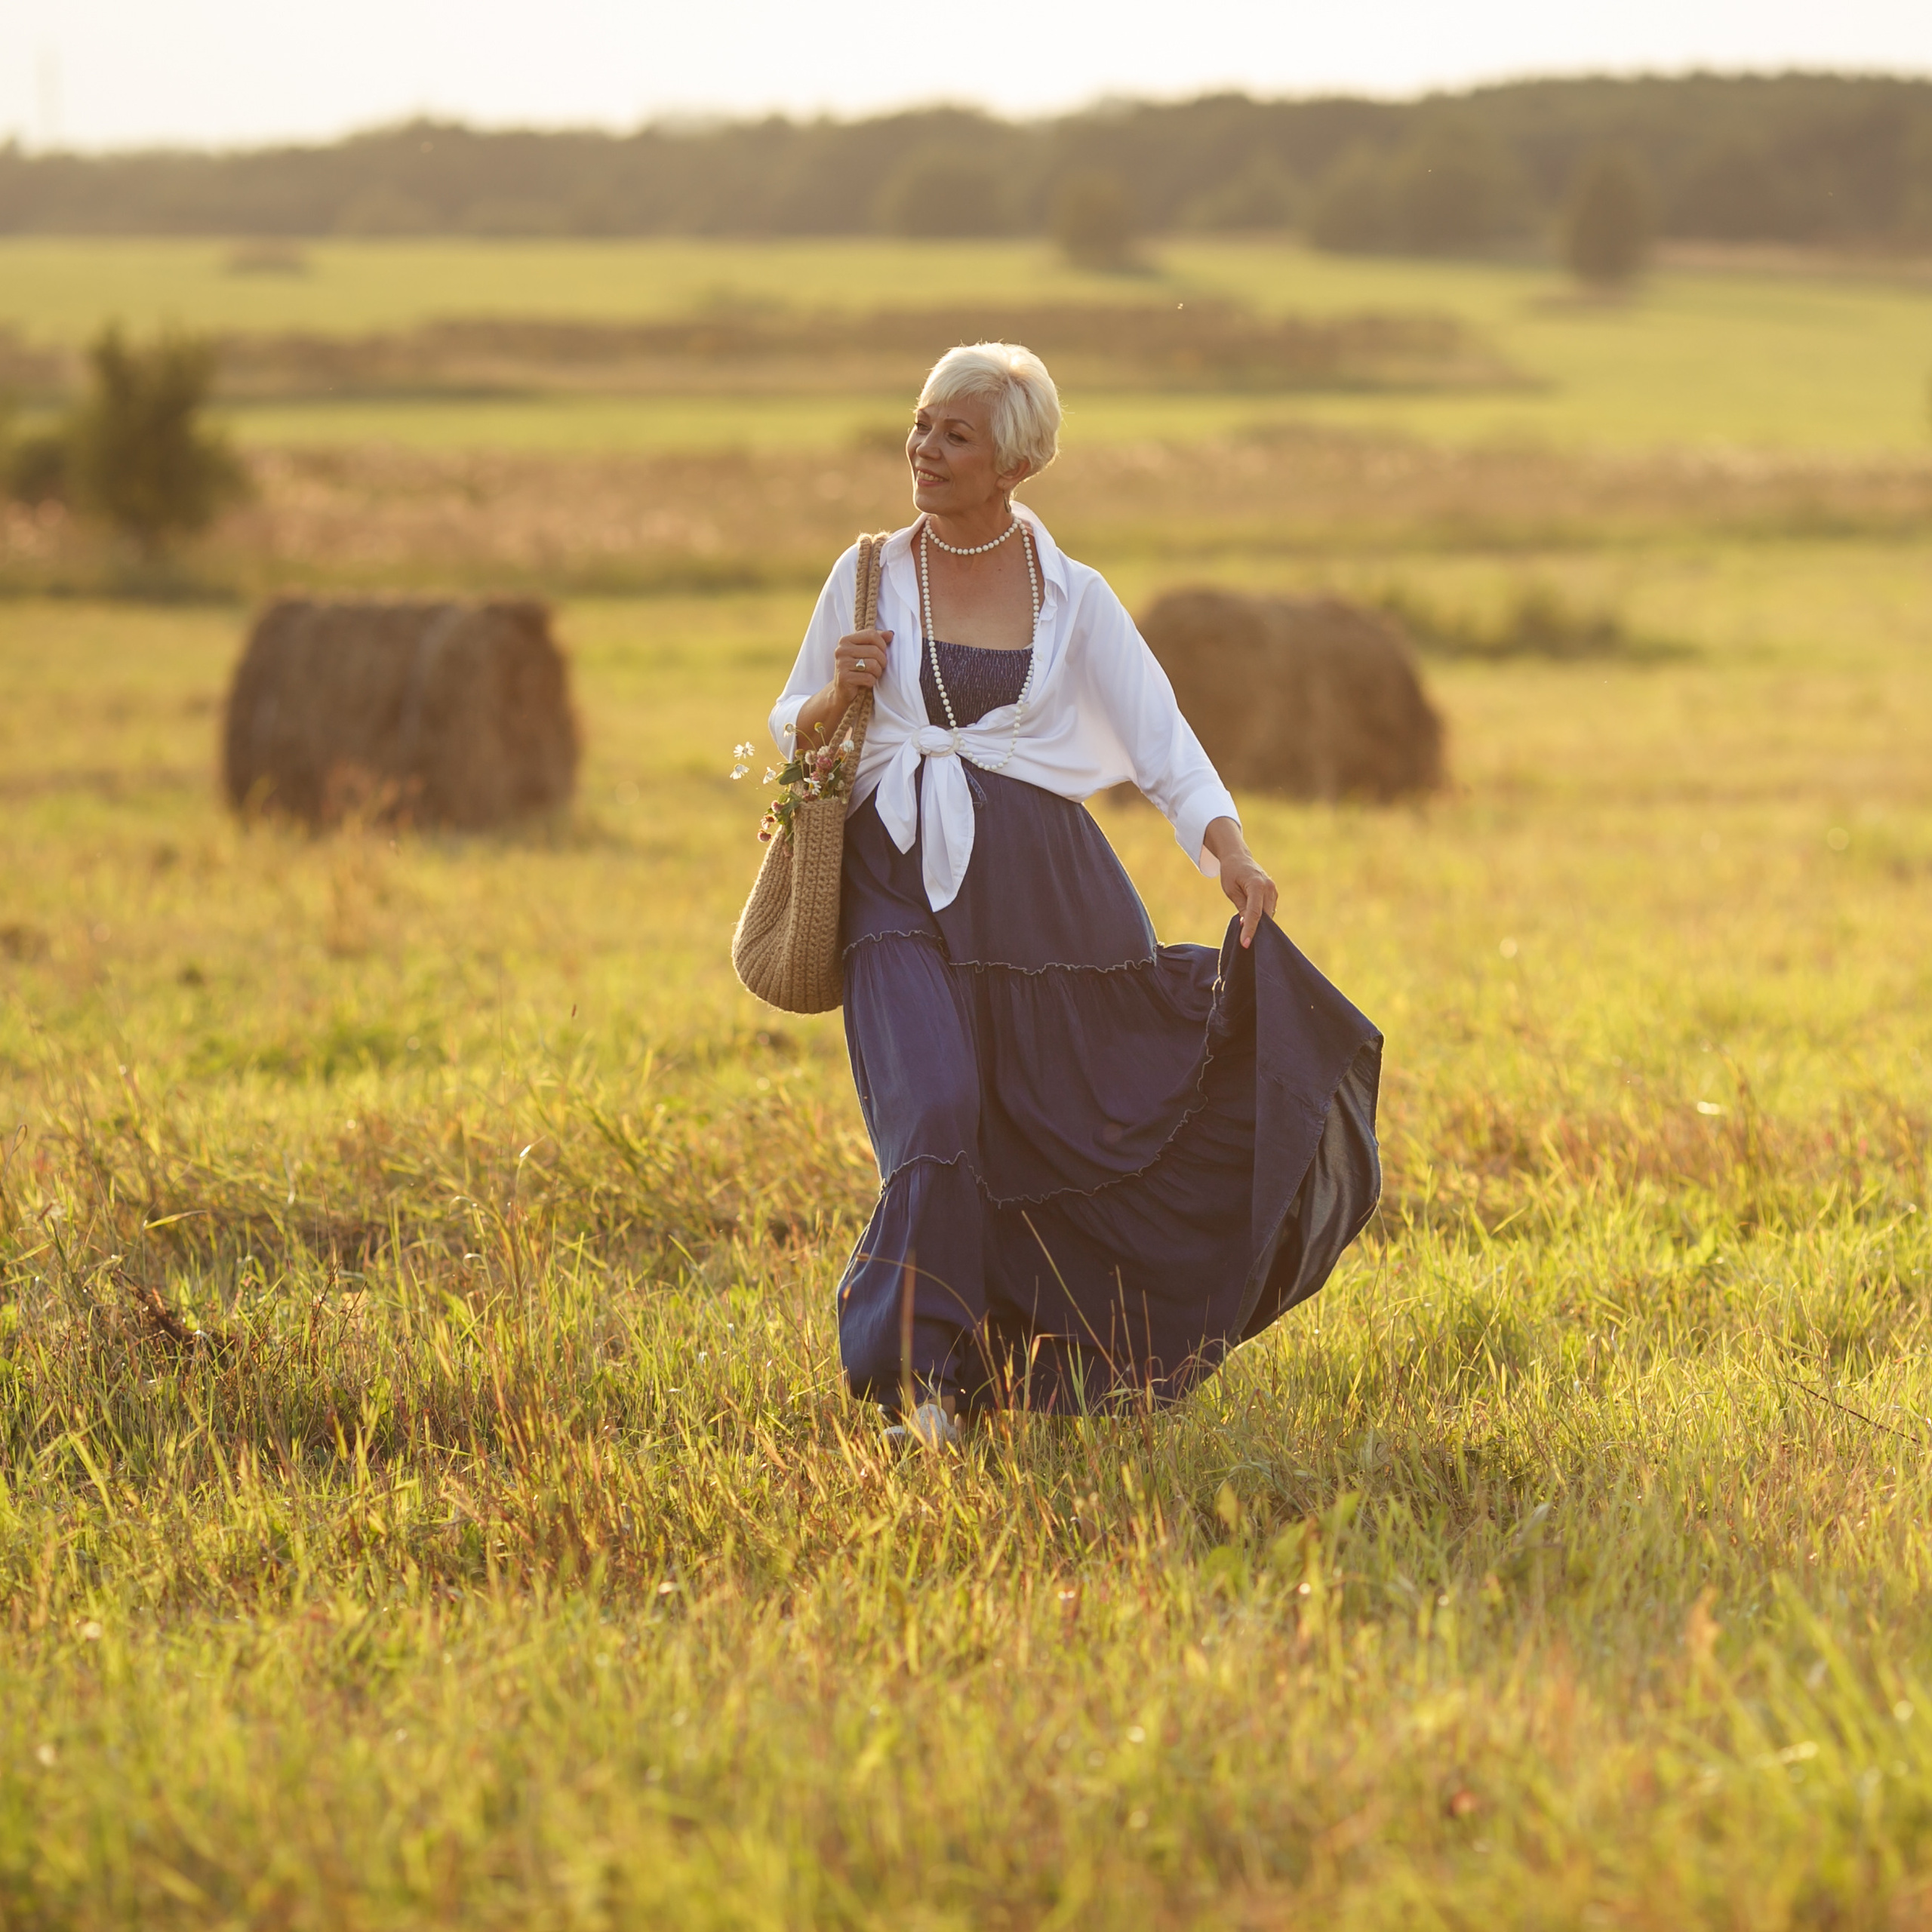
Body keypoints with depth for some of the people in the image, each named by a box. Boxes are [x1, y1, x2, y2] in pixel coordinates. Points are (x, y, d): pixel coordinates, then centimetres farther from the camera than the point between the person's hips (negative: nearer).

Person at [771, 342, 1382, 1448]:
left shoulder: (1073, 598, 3)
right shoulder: (867, 579, 6)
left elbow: (1161, 736, -3)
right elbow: (796, 736, 15)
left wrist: (1232, 851, -19)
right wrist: (837, 701, -8)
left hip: (1042, 888, 1)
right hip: (905, 888, -1)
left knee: (1096, 1115, 5)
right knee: (936, 1113, -19)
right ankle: (915, 1374, -11)